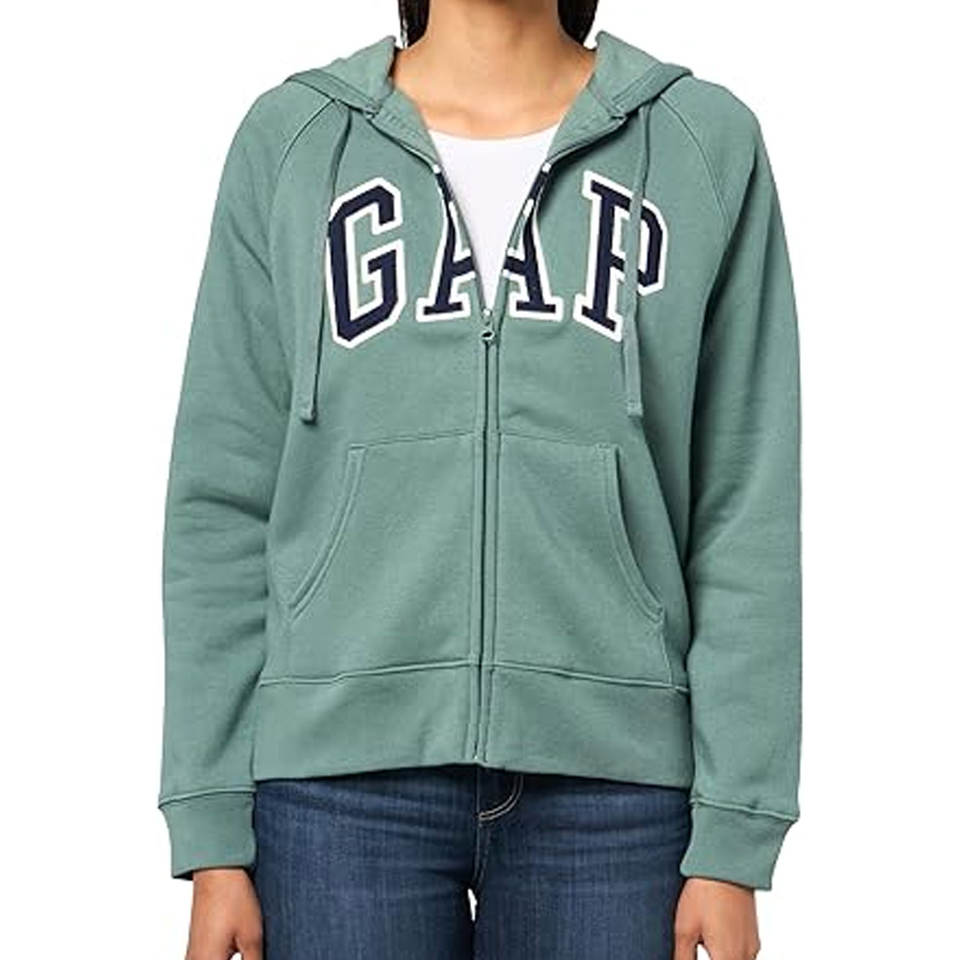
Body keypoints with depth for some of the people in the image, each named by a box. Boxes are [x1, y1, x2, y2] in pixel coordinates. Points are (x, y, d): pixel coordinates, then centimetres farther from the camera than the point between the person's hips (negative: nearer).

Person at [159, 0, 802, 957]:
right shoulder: (290, 141, 5)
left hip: (609, 770, 0)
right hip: (346, 769, 1)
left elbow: (748, 517, 2)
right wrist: (212, 836, 0)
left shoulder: (709, 144, 3)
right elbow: (224, 501, 4)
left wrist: (735, 840, -3)